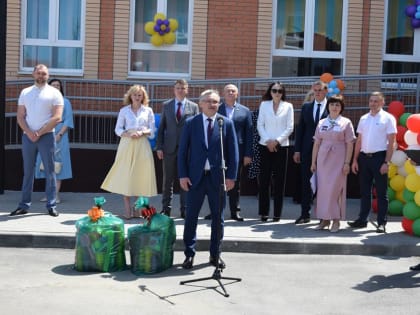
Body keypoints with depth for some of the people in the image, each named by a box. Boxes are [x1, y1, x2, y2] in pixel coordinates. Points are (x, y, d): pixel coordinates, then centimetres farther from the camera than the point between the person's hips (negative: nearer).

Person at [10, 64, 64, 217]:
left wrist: (39, 133, -12)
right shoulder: (25, 92, 11)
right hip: (27, 136, 3)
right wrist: (29, 133, -10)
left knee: (49, 171, 0)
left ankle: (51, 205, 4)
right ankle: (24, 205, 11)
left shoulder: (54, 93, 1)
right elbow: (20, 117, 6)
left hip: (46, 136, -3)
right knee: (28, 172, 6)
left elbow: (57, 118, -8)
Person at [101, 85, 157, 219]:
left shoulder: (148, 111, 11)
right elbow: (118, 129, 6)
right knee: (125, 175, -6)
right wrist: (128, 134, -11)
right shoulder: (124, 111, 10)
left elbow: (152, 130, 7)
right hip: (127, 144, -1)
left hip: (142, 145, 1)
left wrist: (142, 133, -11)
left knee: (142, 175, -2)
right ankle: (127, 209, -3)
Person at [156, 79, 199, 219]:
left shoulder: (193, 107, 5)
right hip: (170, 148, 1)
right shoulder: (166, 105, 9)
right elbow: (161, 127, 8)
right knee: (168, 180, 5)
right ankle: (166, 208, 14)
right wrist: (159, 147, 0)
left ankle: (185, 210, 11)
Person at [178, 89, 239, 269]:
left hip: (218, 177, 1)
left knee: (218, 217, 8)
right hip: (196, 177, 0)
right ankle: (189, 254, 14)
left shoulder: (226, 124, 4)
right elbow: (183, 151, 3)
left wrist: (231, 176, -3)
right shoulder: (191, 123, 3)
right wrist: (183, 175, -5)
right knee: (191, 216, 3)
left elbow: (233, 151, 3)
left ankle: (215, 254, 22)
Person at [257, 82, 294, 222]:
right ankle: (263, 212, 5)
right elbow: (260, 125, 5)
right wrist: (268, 140, -8)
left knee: (279, 180, 0)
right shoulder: (264, 105, 9)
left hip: (281, 146, -1)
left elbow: (290, 127, 1)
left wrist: (277, 140, -9)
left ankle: (277, 213, 5)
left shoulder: (288, 106, 6)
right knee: (264, 179, -1)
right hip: (266, 146, 1)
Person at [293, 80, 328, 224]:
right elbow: (300, 129, 9)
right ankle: (305, 214, 13)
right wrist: (297, 150, 4)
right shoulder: (306, 107, 10)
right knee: (306, 182, 6)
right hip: (307, 150, 3)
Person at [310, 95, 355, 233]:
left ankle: (336, 220, 4)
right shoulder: (321, 123, 10)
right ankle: (325, 219, 13)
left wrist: (347, 163, -9)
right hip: (323, 159, 3)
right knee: (323, 189, 4)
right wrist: (313, 162, 7)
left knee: (335, 189, -4)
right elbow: (316, 143, 10)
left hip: (338, 160, -3)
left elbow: (350, 144, -2)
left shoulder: (346, 123, 2)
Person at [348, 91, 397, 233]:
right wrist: (355, 160, 7)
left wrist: (386, 162, -13)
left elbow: (391, 142, -6)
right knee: (364, 191, 11)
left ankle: (381, 223, 7)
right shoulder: (363, 118, 12)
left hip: (379, 157, -5)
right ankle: (362, 220, 20)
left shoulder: (388, 118, -2)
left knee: (381, 192, 1)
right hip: (364, 157, 5)